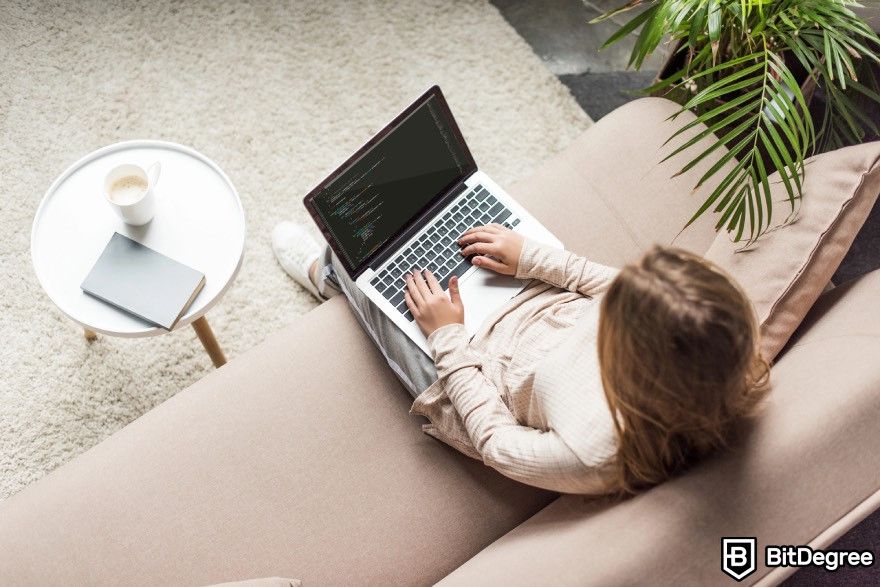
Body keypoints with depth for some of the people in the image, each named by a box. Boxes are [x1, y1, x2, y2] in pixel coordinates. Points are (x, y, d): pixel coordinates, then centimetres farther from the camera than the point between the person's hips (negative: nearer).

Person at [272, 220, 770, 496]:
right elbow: (617, 286, -7)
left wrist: (447, 337, -17)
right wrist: (532, 256, -5)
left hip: (468, 382, -6)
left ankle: (326, 272, 50)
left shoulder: (595, 453, -43)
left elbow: (495, 442, -23)